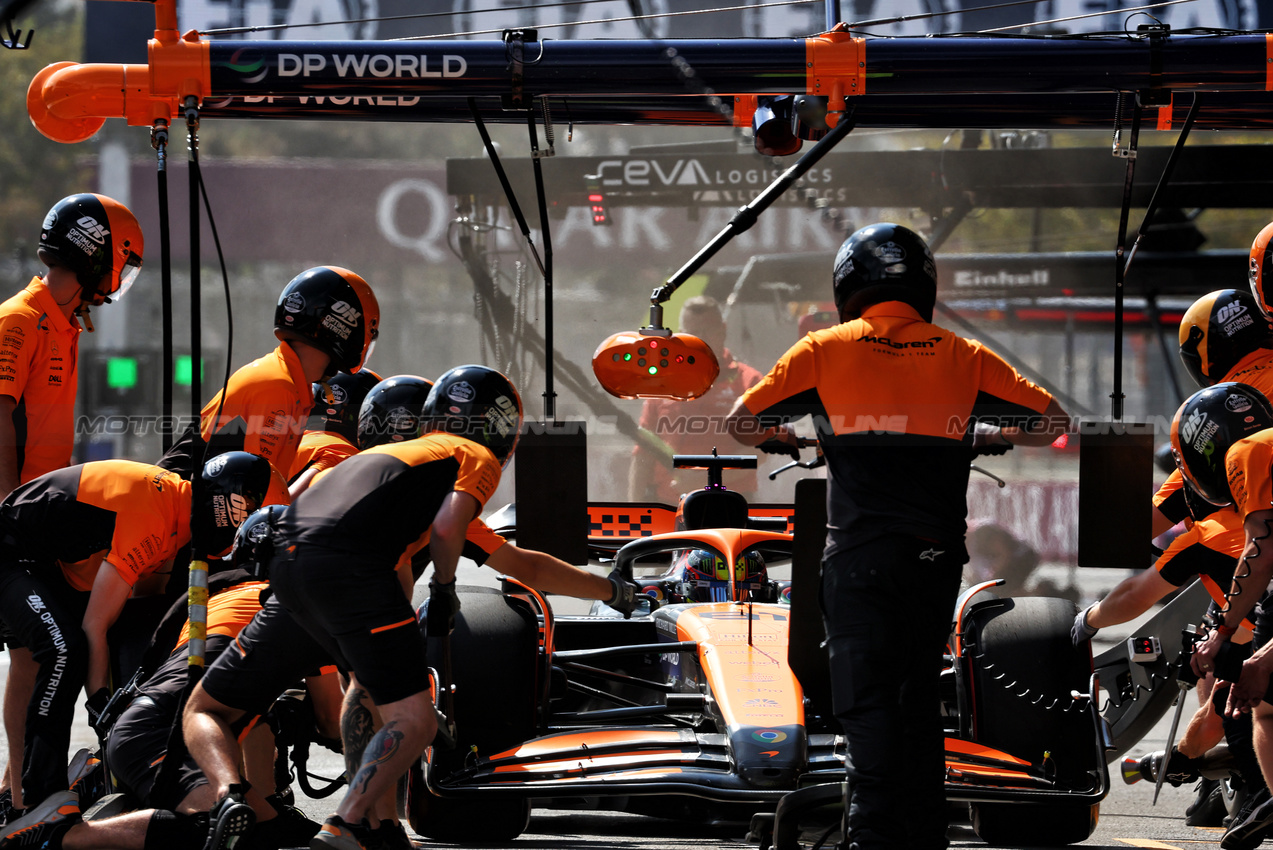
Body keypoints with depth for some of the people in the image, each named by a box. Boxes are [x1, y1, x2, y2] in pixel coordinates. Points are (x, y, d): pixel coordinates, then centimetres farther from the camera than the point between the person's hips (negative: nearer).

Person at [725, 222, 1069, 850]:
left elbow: (740, 423, 5)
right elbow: (1052, 421, 11)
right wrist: (986, 436, 28)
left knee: (868, 703, -5)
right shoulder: (961, 355, 9)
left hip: (860, 554, -3)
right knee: (920, 698, 15)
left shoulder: (826, 349, 3)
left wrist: (783, 438, 26)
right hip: (937, 555, 3)